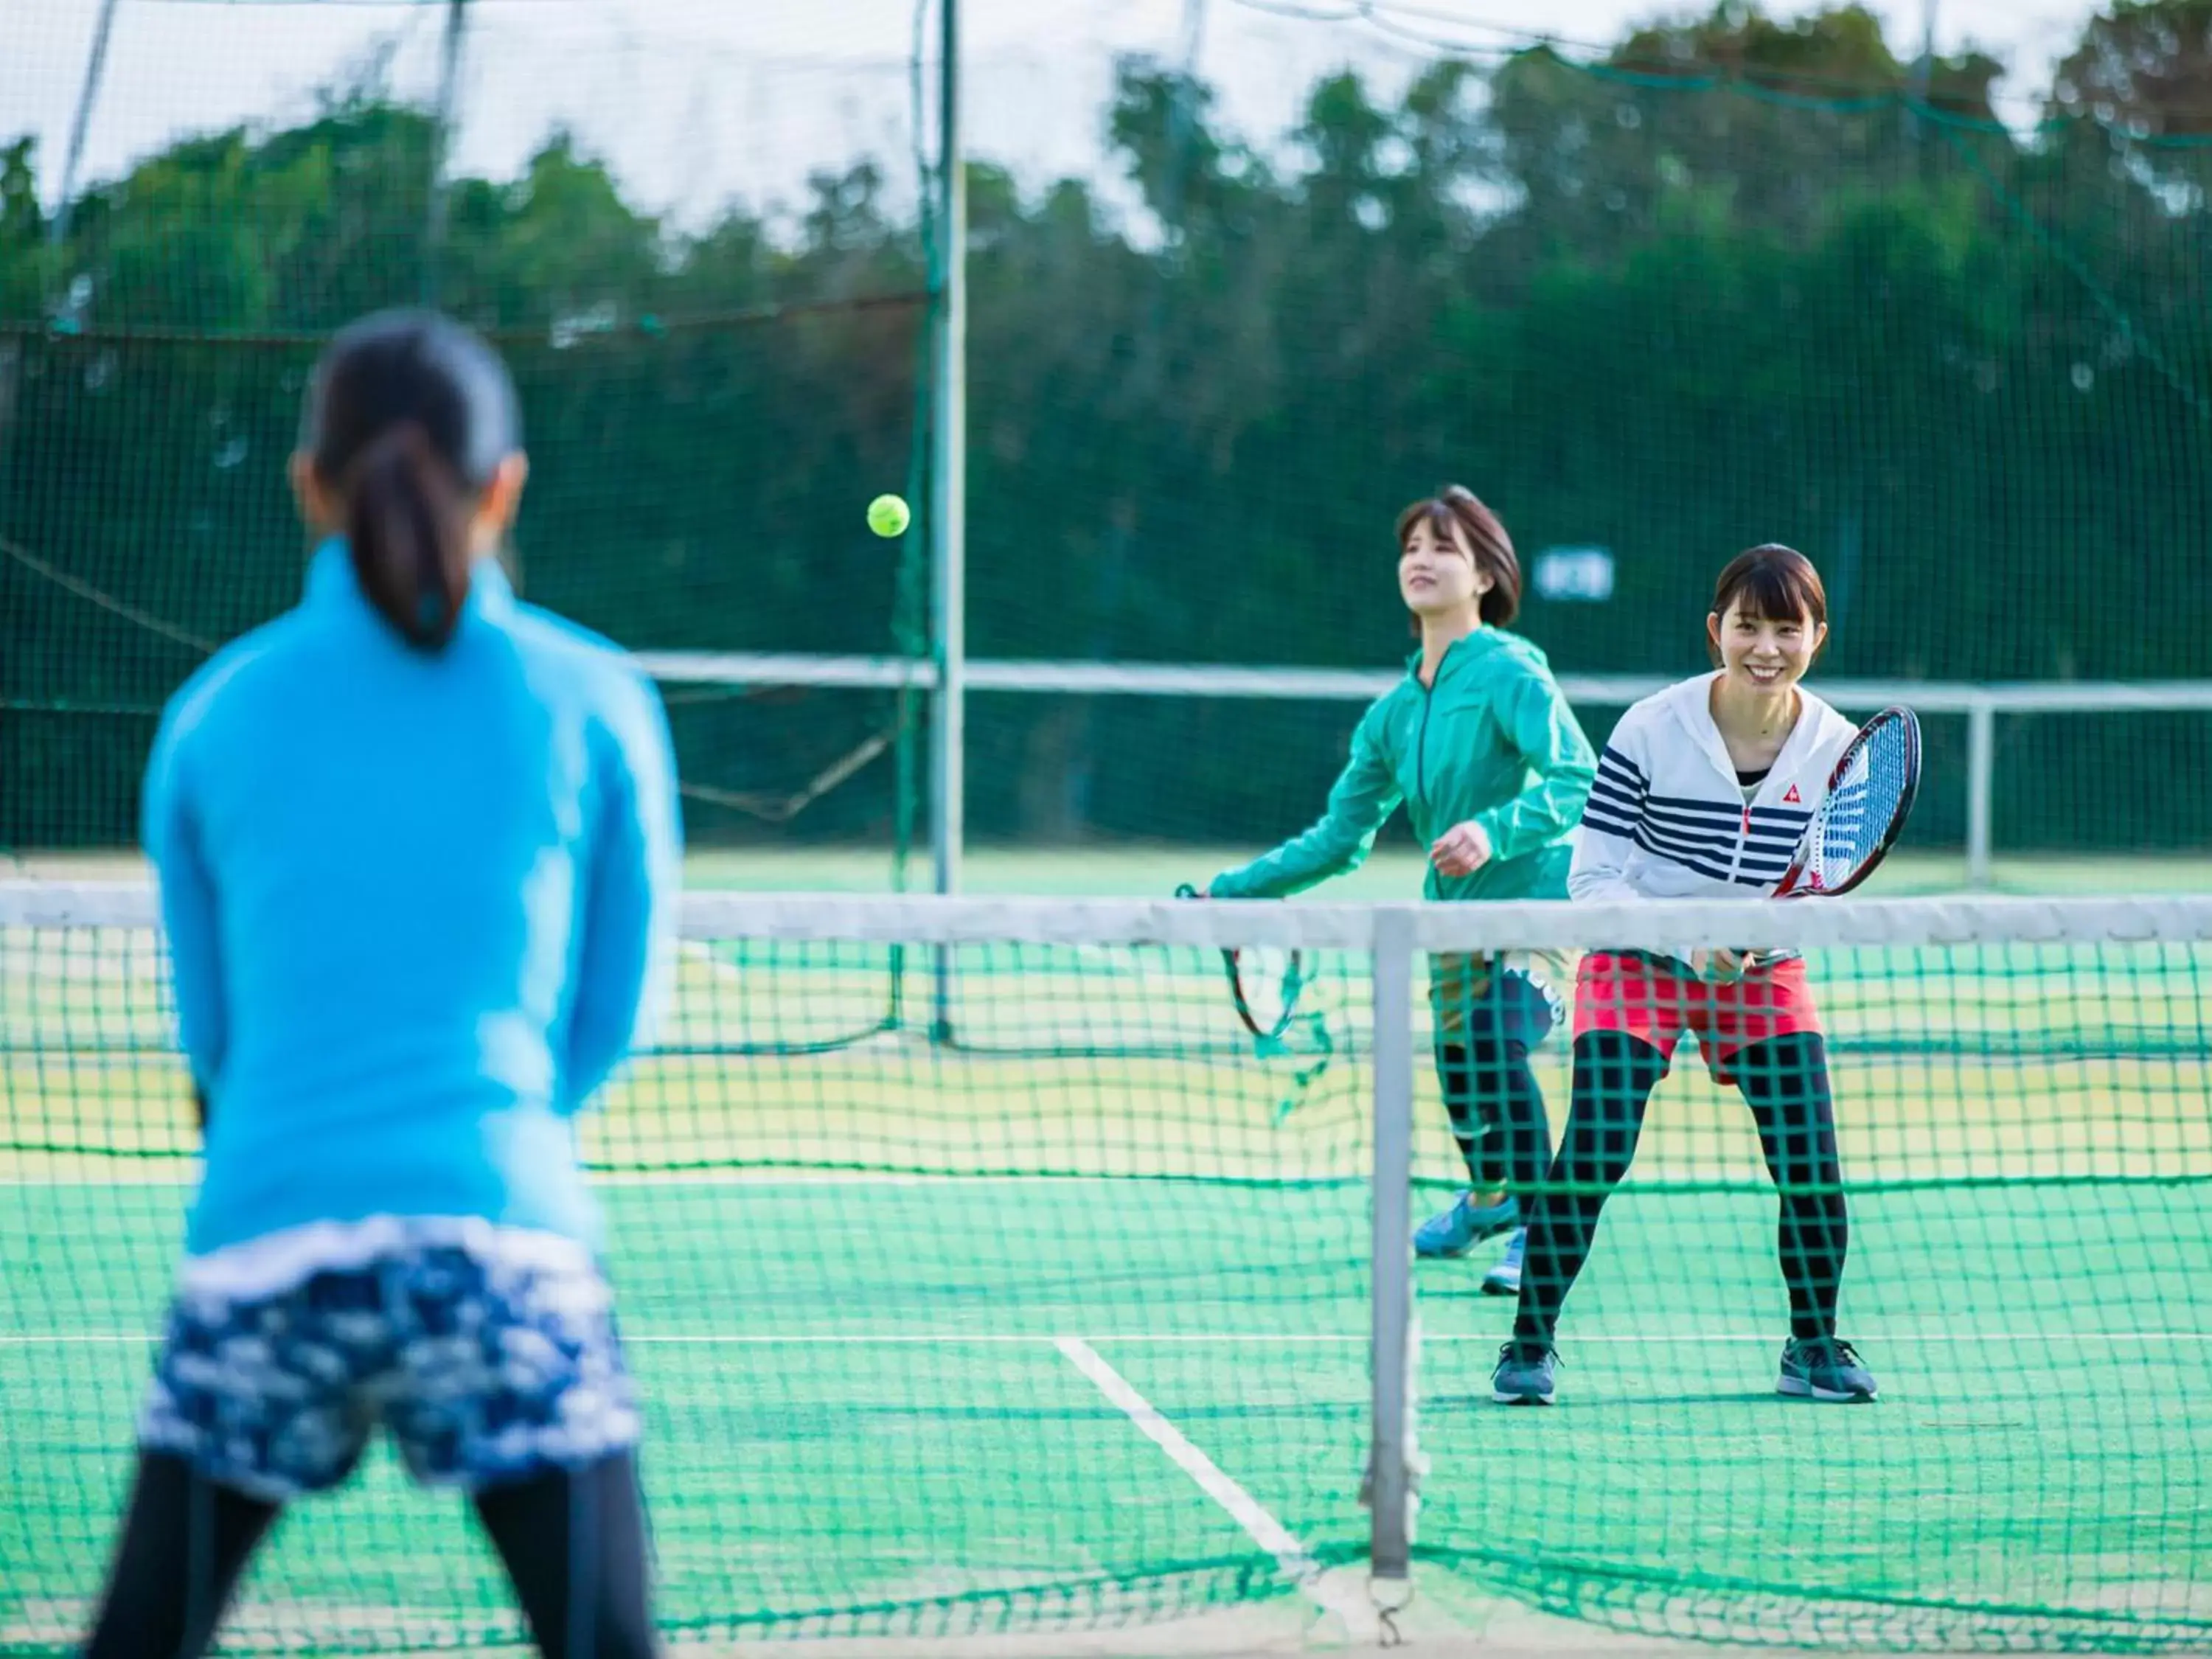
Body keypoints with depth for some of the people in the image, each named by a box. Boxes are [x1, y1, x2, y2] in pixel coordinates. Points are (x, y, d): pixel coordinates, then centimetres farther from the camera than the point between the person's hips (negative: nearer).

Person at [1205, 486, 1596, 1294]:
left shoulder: (1509, 671, -11)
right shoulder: (1394, 712, 9)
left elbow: (1580, 780, -22)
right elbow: (1339, 839, 14)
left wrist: (1493, 830, -37)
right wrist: (1227, 893, 11)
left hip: (1538, 895, -7)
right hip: (1457, 913, 7)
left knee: (1496, 1046, -24)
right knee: (1456, 1068, 12)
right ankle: (1487, 1197, 43)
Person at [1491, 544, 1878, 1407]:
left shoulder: (1838, 750, -9)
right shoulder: (1649, 730, -17)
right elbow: (1591, 877, -14)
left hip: (1764, 972, 3)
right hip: (1636, 961, -3)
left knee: (1812, 1159, -7)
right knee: (1594, 1149, -16)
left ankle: (1814, 1346, 14)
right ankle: (1529, 1342, -2)